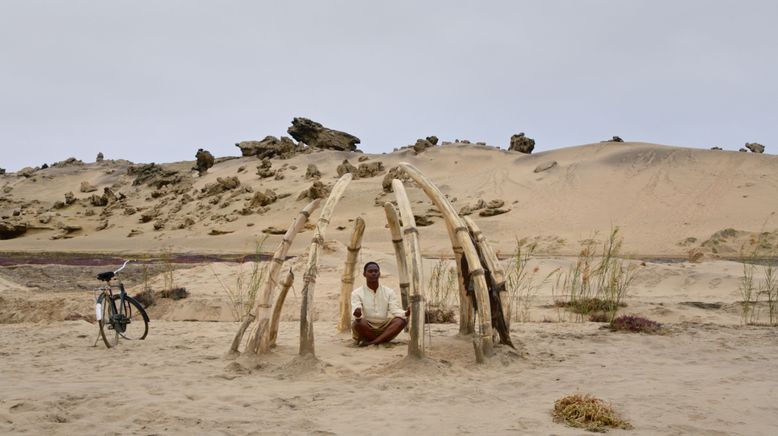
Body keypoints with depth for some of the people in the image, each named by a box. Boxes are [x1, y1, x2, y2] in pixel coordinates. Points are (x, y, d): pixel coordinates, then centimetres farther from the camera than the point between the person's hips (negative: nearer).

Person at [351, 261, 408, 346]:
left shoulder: (389, 292, 6)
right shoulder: (357, 293, -2)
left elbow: (395, 310, -5)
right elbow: (356, 311, -16)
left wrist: (406, 313, -27)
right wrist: (357, 314, -41)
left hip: (384, 328, 3)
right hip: (366, 328, -3)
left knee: (401, 320, -24)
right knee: (357, 323, -36)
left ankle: (371, 342, -33)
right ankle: (382, 340, -16)